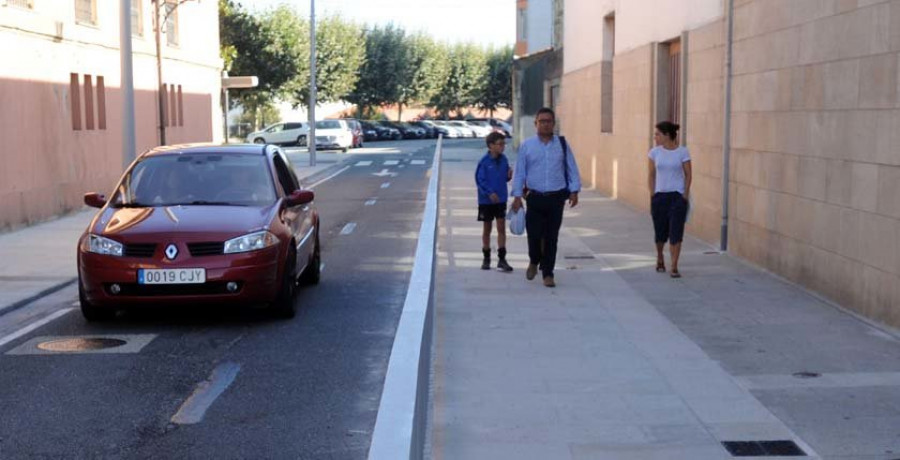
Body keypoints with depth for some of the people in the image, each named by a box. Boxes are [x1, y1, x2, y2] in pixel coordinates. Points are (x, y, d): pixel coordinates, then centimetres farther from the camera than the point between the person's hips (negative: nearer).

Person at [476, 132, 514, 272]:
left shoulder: (504, 160, 1)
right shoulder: (484, 161, -12)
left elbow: (505, 177, 10)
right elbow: (480, 180, -12)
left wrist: (509, 176, -12)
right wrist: (489, 193, -22)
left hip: (501, 199, 3)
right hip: (486, 200, -3)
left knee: (501, 228, -2)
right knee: (487, 229, 9)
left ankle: (502, 259, 0)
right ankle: (486, 258, 22)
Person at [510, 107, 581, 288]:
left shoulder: (562, 144, 4)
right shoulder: (526, 145, 2)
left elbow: (572, 169, 6)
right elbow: (520, 172, 4)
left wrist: (574, 191, -1)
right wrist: (517, 196, 0)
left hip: (556, 198, 1)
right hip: (535, 198, -1)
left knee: (551, 237, 3)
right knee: (534, 234, -3)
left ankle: (548, 274, 15)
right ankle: (534, 262, 28)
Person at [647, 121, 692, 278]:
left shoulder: (682, 152, -5)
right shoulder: (655, 152, 2)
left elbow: (688, 175, -1)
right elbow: (651, 175, 7)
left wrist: (685, 195, -6)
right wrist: (652, 195, 2)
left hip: (677, 196, -2)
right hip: (660, 195, 3)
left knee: (676, 233, -7)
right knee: (660, 231, 10)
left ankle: (674, 267, -4)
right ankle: (660, 258, 37)